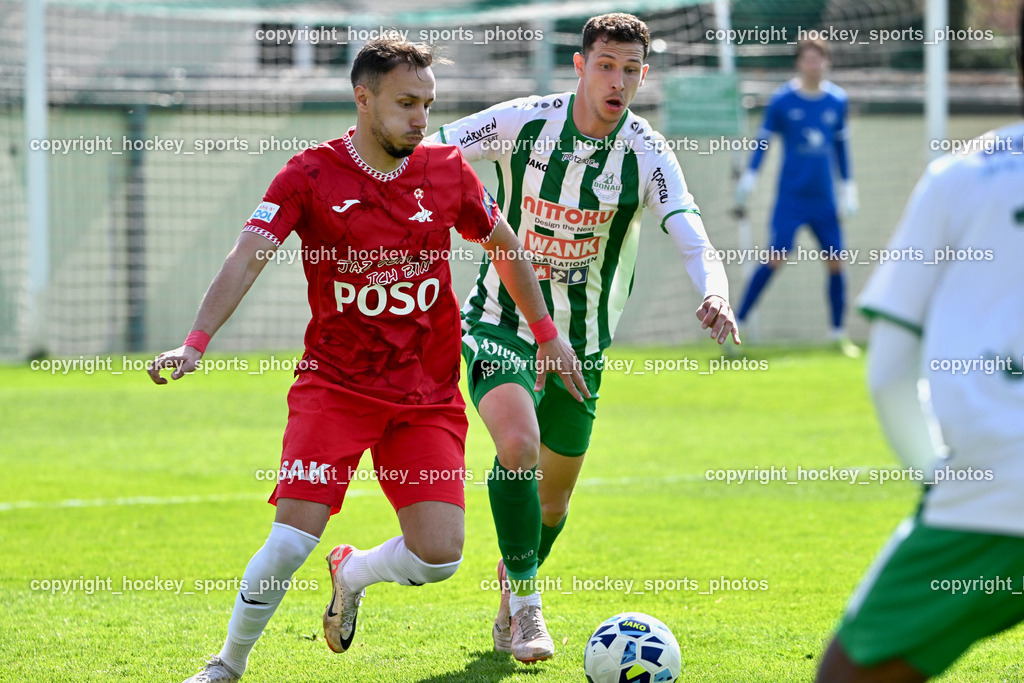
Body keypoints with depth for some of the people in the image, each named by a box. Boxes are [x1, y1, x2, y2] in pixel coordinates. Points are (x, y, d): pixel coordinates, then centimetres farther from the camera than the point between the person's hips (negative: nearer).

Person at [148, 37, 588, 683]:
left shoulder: (447, 171, 2)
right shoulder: (310, 176, -7)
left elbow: (505, 246, 18)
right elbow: (248, 259, -17)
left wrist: (549, 334, 20)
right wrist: (195, 343, -30)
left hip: (428, 398, 3)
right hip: (334, 387, -3)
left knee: (439, 555, -11)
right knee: (292, 540, -18)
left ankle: (352, 574, 24)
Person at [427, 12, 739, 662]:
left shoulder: (647, 153, -13)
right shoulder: (522, 123, -13)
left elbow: (695, 242, -25)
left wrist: (715, 294, -46)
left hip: (581, 345, 2)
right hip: (501, 325, -2)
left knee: (552, 501, 13)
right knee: (518, 444, -29)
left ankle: (510, 601, 43)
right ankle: (526, 605, -13)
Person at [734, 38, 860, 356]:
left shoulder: (837, 100, 4)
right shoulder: (782, 100, -5)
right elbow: (763, 141, 3)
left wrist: (849, 188, 15)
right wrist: (748, 178, -5)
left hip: (824, 200, 4)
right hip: (790, 198, -4)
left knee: (836, 262, 2)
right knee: (776, 259, -13)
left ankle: (839, 333, 15)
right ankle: (735, 324, -6)